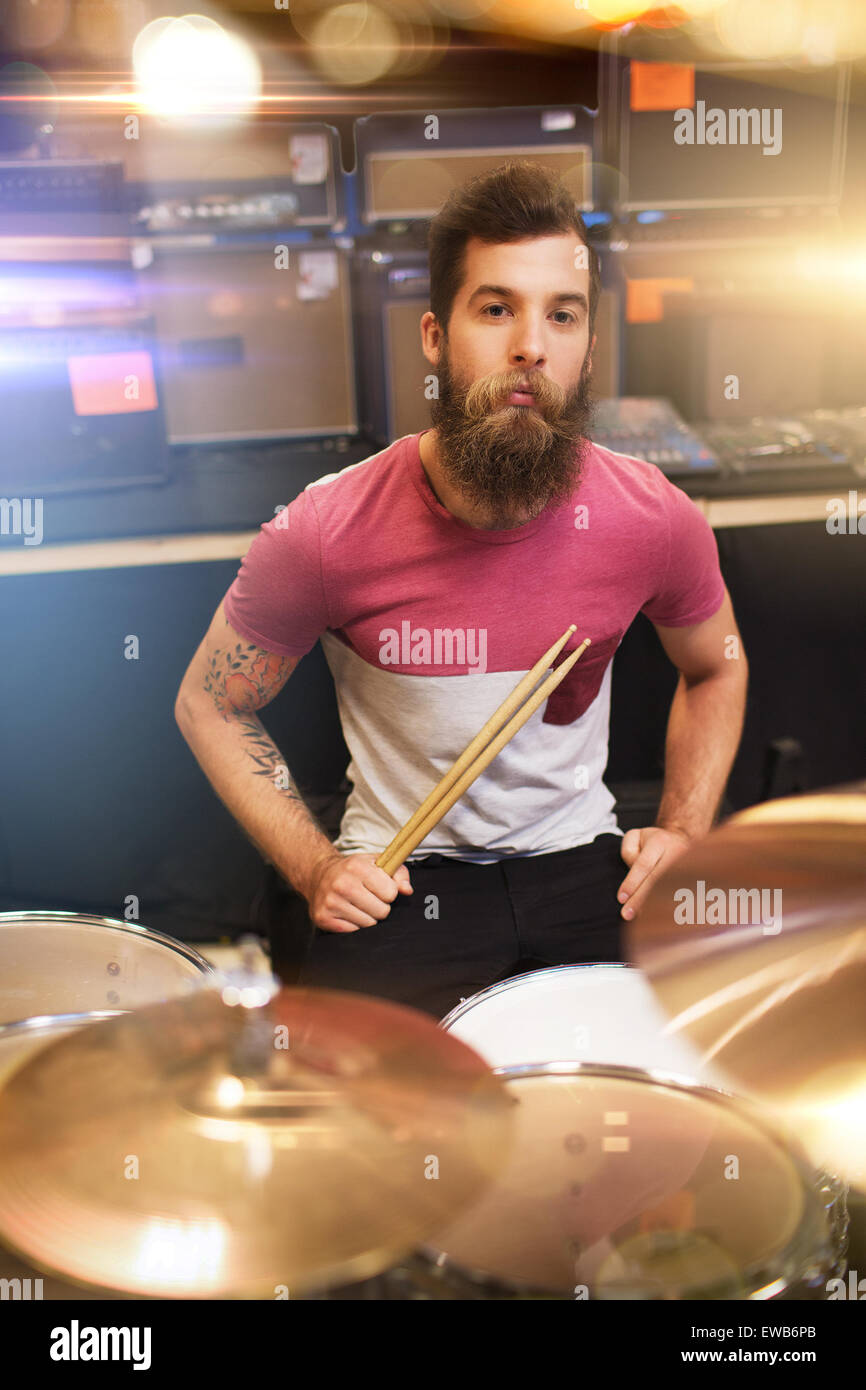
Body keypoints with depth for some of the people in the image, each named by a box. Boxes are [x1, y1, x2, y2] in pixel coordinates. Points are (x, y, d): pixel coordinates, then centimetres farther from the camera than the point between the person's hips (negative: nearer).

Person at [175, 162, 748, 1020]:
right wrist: (314, 869, -11)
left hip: (580, 858, 3)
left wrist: (682, 834, -1)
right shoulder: (326, 533, -19)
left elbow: (716, 669, 11)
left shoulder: (654, 520, -12)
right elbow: (209, 706, -2)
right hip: (400, 874, -2)